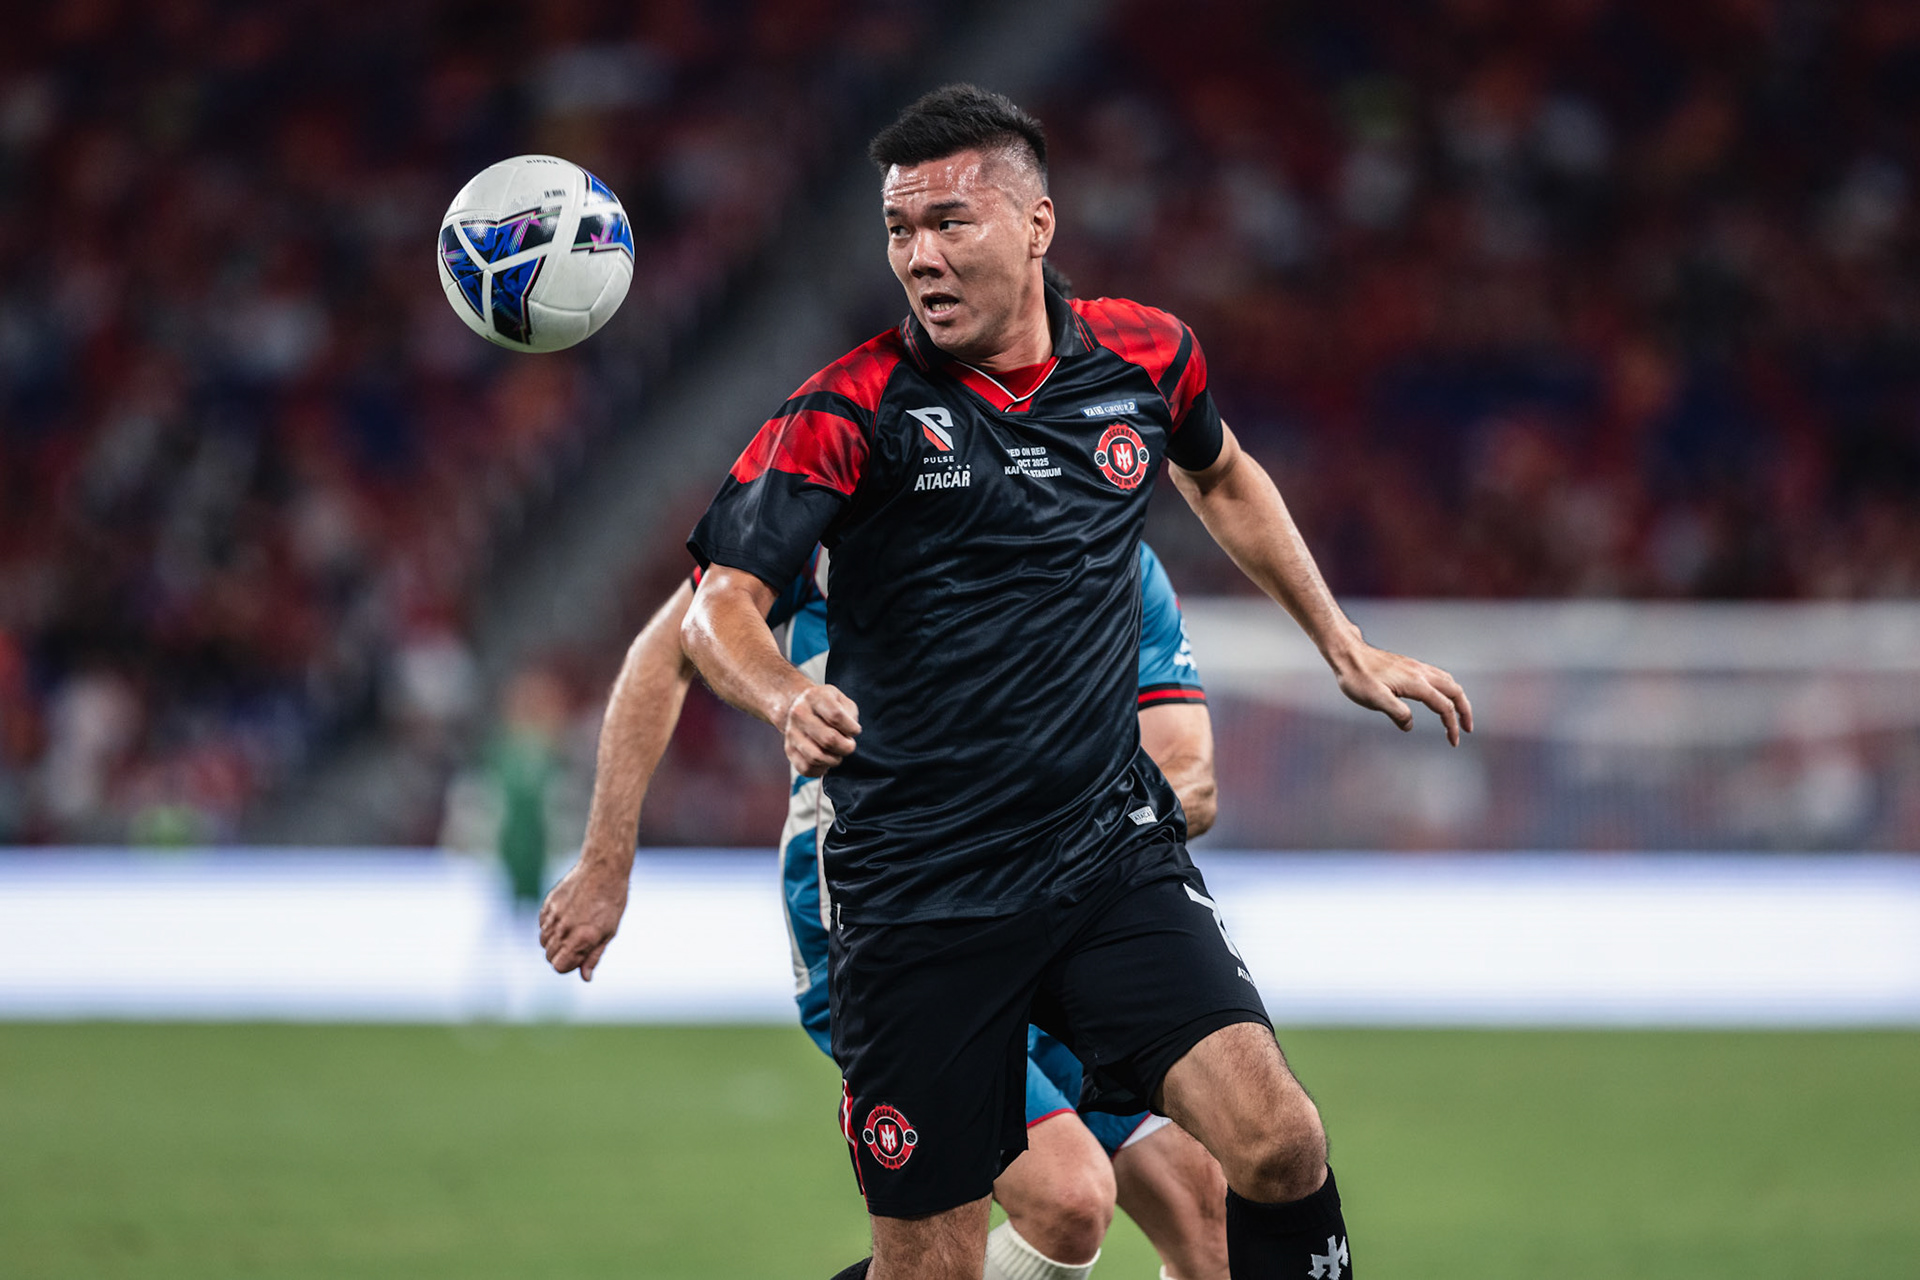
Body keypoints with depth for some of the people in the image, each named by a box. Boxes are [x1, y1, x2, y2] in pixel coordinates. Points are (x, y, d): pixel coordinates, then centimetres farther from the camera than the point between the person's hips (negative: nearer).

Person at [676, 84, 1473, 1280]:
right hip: (916, 898, -3)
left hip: (1114, 854, 3)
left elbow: (1223, 478, 27)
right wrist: (786, 696, -37)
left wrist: (1345, 647, 29)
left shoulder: (1145, 358, 4)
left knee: (1278, 1141, -18)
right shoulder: (851, 411, -7)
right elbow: (720, 605, -15)